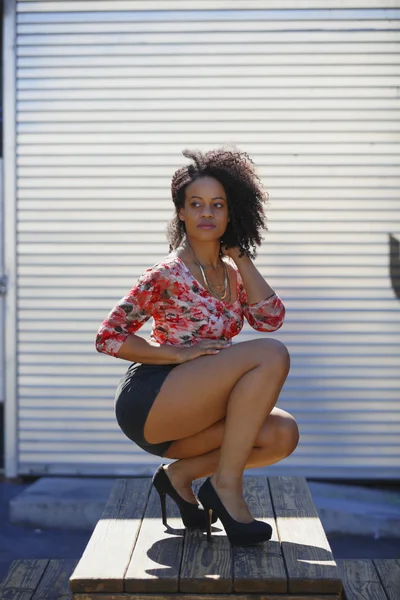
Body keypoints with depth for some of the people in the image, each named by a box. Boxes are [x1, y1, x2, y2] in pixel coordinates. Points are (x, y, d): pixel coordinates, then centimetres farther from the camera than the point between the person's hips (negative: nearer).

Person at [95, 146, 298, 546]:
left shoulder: (231, 273, 12)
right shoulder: (168, 274, -10)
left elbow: (270, 318, -4)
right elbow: (108, 338, -11)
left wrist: (238, 254, -1)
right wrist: (180, 352, -19)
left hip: (186, 414, 7)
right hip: (148, 402, -7)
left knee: (283, 434, -13)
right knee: (271, 355, -22)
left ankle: (180, 474, 2)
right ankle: (226, 485, -18)